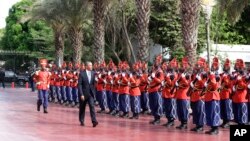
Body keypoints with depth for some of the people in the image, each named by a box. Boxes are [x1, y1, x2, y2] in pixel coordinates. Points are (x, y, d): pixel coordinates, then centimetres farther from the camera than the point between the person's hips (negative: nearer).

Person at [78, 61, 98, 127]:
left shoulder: (93, 73, 3)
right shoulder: (82, 74, -10)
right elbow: (79, 85, -12)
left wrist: (94, 92, 8)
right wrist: (81, 94, -18)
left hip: (91, 93, 3)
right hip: (84, 93, -3)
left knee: (92, 106, -10)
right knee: (82, 108, 10)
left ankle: (94, 121, -16)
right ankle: (81, 121, 24)